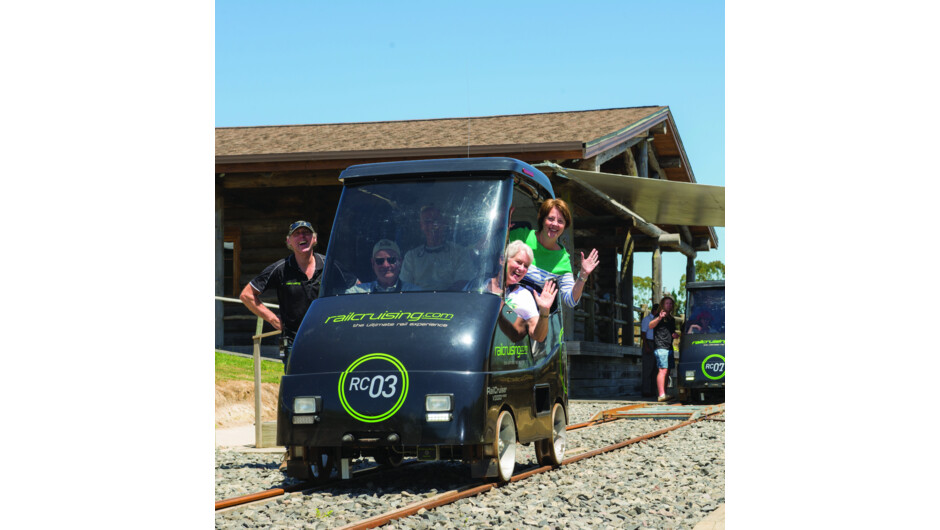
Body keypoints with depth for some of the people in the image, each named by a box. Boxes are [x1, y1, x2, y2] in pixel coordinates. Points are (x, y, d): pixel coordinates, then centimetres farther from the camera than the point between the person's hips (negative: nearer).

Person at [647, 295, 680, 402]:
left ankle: (665, 394, 13)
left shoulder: (672, 319, 22)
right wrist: (659, 318, -38)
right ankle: (661, 395, -23)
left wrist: (676, 335, 12)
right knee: (663, 370, -17)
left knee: (667, 371, 8)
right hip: (661, 347, -8)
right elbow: (651, 325, -20)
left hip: (669, 348, 8)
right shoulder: (660, 317, -3)